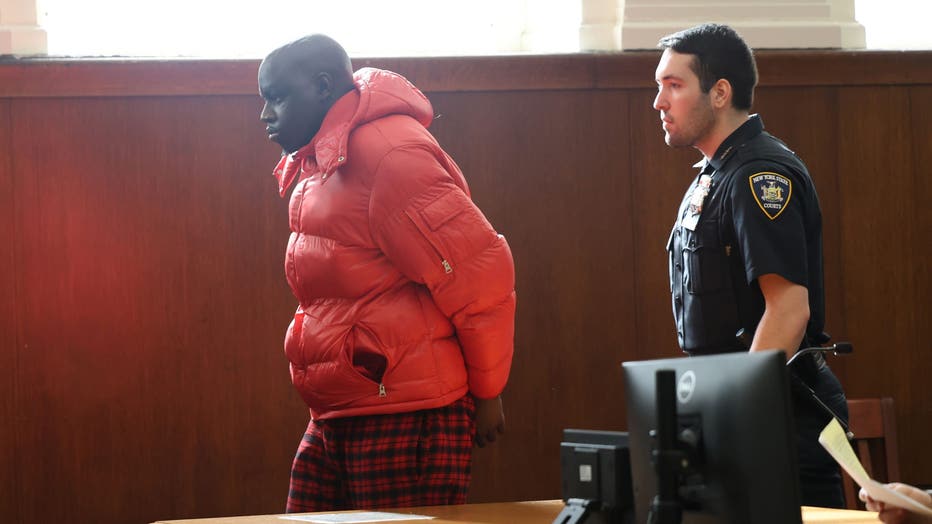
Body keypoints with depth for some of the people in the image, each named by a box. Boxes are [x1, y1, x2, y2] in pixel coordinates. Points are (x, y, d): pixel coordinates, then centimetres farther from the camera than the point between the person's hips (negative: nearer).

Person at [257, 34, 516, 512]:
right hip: (336, 419, 9)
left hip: (406, 419, -9)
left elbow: (479, 272, -17)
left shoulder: (386, 151, -16)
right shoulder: (317, 163, 14)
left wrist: (486, 393, -8)